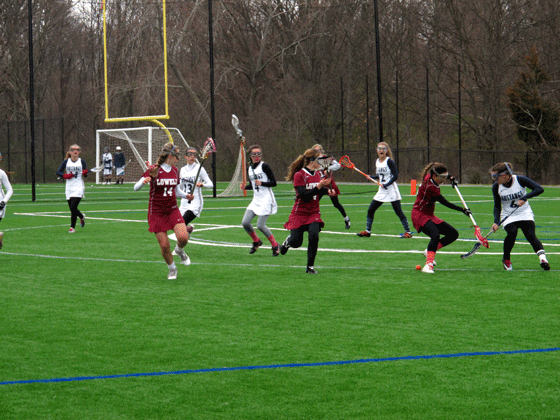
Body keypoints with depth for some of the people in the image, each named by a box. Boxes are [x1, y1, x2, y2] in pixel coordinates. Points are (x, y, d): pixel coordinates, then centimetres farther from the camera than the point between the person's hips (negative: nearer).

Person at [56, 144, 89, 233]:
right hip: (69, 188, 3)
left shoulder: (82, 161, 2)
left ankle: (72, 227, -3)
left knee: (73, 207, -16)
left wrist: (85, 173, -19)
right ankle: (82, 217, 40)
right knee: (72, 208, 7)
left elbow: (85, 175, 4)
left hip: (79, 188, -3)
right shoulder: (66, 162, 5)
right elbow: (58, 172, 4)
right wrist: (65, 176, -14)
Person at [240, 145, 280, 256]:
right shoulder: (249, 169, 12)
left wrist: (262, 183, -24)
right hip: (256, 200, 7)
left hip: (266, 200, -7)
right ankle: (256, 241, 21)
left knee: (260, 225, -13)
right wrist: (245, 187, 3)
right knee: (245, 222, -3)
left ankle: (275, 245, 4)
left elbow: (274, 183, -10)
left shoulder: (264, 166, -9)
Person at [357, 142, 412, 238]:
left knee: (398, 212, -7)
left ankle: (408, 232, -1)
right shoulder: (377, 162, 9)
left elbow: (395, 176, -15)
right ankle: (367, 231, 17)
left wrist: (386, 184, -22)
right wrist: (371, 177, 3)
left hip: (392, 192, -7)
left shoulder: (389, 161, -12)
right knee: (370, 210, 6)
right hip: (381, 192, 7)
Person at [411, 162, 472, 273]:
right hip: (419, 215, -10)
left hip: (429, 216, 10)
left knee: (453, 234, 8)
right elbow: (446, 203, -25)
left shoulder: (429, 177, 0)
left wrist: (450, 177, 20)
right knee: (435, 234, -36)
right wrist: (463, 210, -22)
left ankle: (429, 251, 14)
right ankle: (428, 265, -42)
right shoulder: (430, 187, -26)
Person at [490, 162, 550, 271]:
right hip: (508, 216, 1)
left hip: (525, 214, -1)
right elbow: (497, 206, 2)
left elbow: (539, 189, -19)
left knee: (530, 235, -24)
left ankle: (542, 258, -35)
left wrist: (524, 198, -30)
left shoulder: (520, 180, -15)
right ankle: (506, 259, -7)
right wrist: (496, 222, -12)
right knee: (511, 233, -27)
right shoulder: (496, 187, -6)